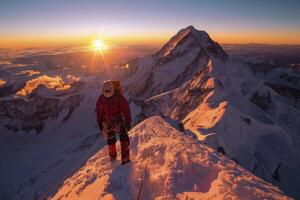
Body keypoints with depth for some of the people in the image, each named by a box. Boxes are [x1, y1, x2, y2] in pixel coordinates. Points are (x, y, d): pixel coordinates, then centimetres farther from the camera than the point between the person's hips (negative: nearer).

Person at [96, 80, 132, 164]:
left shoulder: (119, 97, -18)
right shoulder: (101, 99, -7)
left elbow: (126, 109, -16)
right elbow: (98, 112, 4)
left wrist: (128, 122, -17)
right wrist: (100, 123, 5)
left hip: (119, 120, -2)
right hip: (108, 122, 3)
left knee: (123, 137, -15)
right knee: (111, 139, 12)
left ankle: (125, 157, -8)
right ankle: (112, 157, 33)